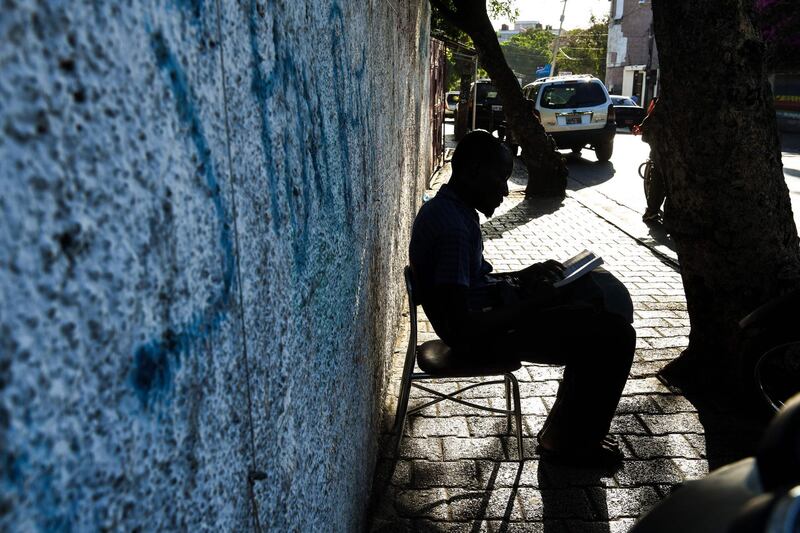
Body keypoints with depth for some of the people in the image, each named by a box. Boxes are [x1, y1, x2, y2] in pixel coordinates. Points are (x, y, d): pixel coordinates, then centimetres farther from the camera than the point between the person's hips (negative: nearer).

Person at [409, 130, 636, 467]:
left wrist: (524, 276, 7)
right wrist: (532, 306, -20)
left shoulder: (443, 208, 7)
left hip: (486, 306, 11)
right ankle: (572, 445, 9)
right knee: (615, 337, -12)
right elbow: (461, 327, -30)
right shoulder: (454, 227, -26)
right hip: (482, 335, -11)